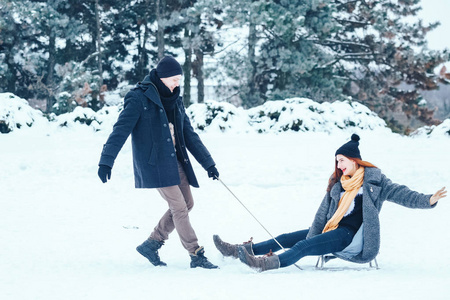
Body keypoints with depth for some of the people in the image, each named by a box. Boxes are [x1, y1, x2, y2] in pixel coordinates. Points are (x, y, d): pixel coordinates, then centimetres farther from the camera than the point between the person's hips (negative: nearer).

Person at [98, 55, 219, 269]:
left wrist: (208, 163, 15)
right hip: (154, 162, -8)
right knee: (179, 207, -9)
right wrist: (106, 161, -23)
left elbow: (189, 134, 17)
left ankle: (151, 244, 19)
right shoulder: (139, 98, -10)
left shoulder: (175, 100, 13)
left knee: (187, 204, 9)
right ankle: (197, 256, -3)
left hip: (175, 160, 8)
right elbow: (121, 130, -14)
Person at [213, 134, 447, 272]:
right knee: (288, 239, 2)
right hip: (333, 231, 8)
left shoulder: (374, 180, 0)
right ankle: (242, 250, 2)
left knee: (304, 245, -28)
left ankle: (271, 263, -46)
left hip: (353, 235, -8)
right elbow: (323, 214, 12)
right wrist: (311, 241, 2)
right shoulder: (338, 184, 16)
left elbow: (400, 194, -7)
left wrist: (428, 200, -23)